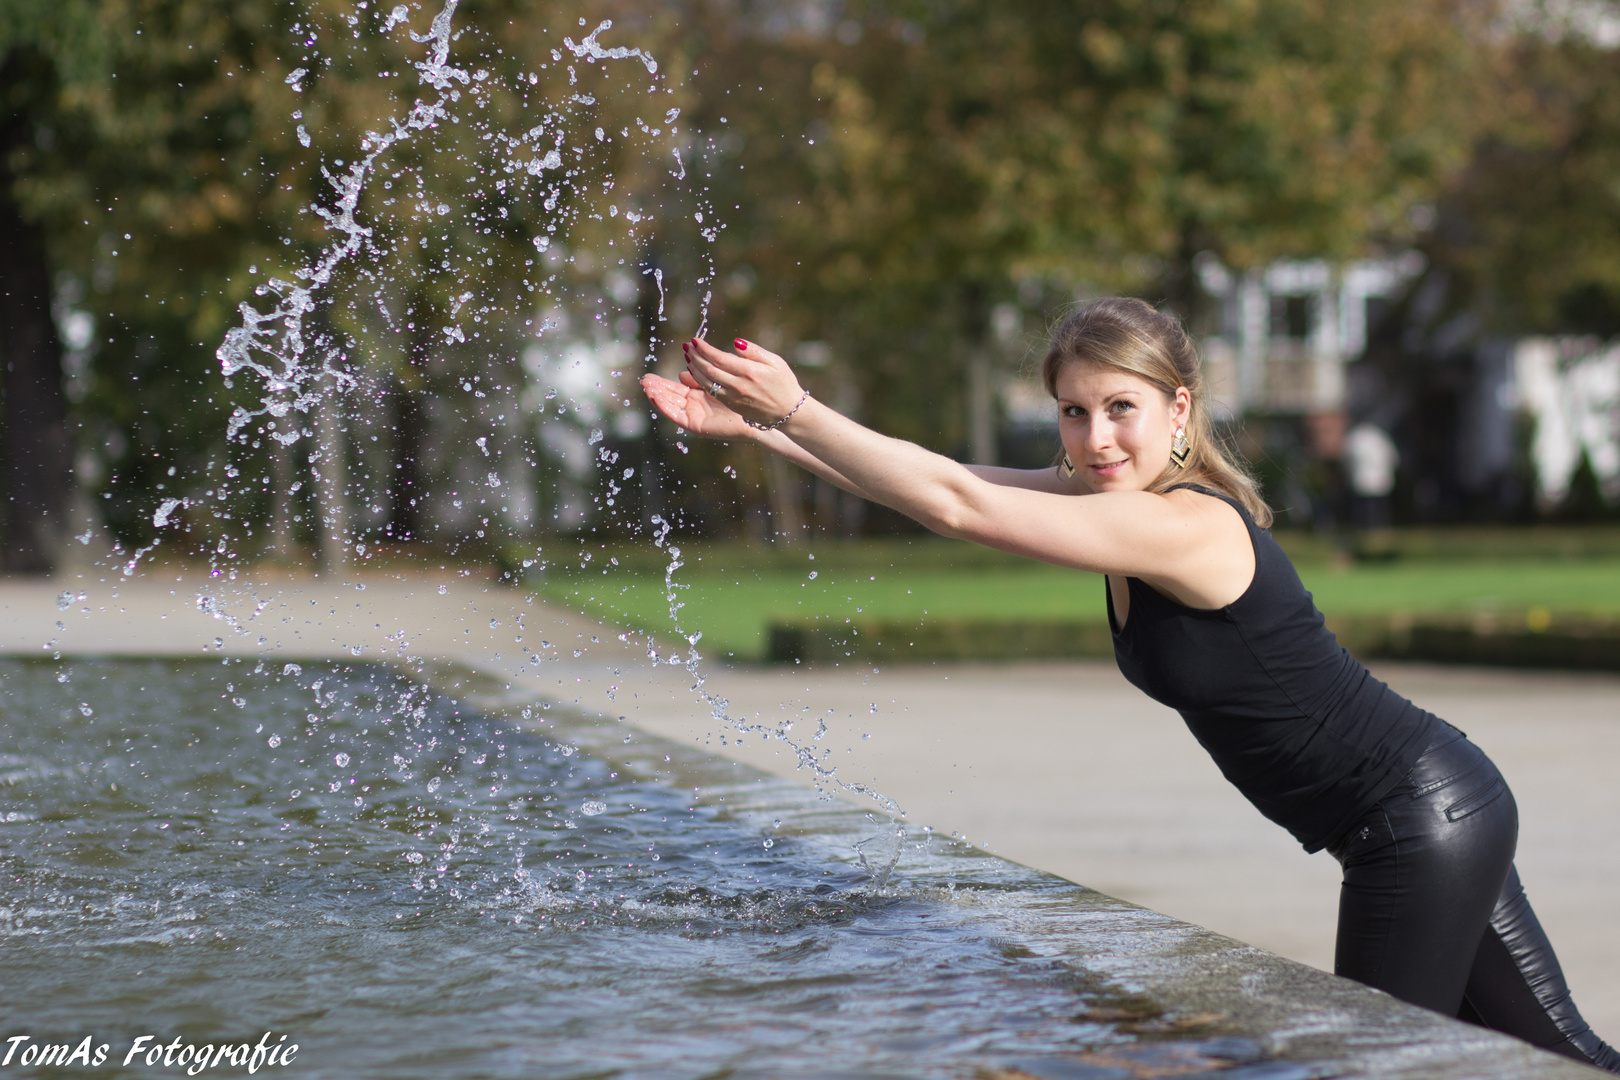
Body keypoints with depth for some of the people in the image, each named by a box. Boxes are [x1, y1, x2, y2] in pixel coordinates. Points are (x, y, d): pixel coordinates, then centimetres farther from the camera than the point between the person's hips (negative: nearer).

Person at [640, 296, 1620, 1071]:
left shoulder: (1190, 527, -25)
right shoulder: (1118, 496, 2)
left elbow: (957, 505, -28)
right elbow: (948, 484, 1)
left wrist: (792, 408, -24)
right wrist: (751, 425, -5)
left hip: (1423, 821, -9)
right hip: (1427, 809, 9)